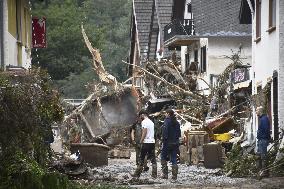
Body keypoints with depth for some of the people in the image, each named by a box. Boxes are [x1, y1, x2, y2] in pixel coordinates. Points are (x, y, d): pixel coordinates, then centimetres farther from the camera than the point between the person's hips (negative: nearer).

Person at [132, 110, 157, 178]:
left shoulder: (144, 122, -8)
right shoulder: (151, 122, 17)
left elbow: (144, 132, -16)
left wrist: (141, 141, -12)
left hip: (146, 142, -7)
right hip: (152, 141, 7)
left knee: (141, 159, -1)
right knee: (153, 159, 5)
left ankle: (137, 173, 2)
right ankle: (154, 174, 1)